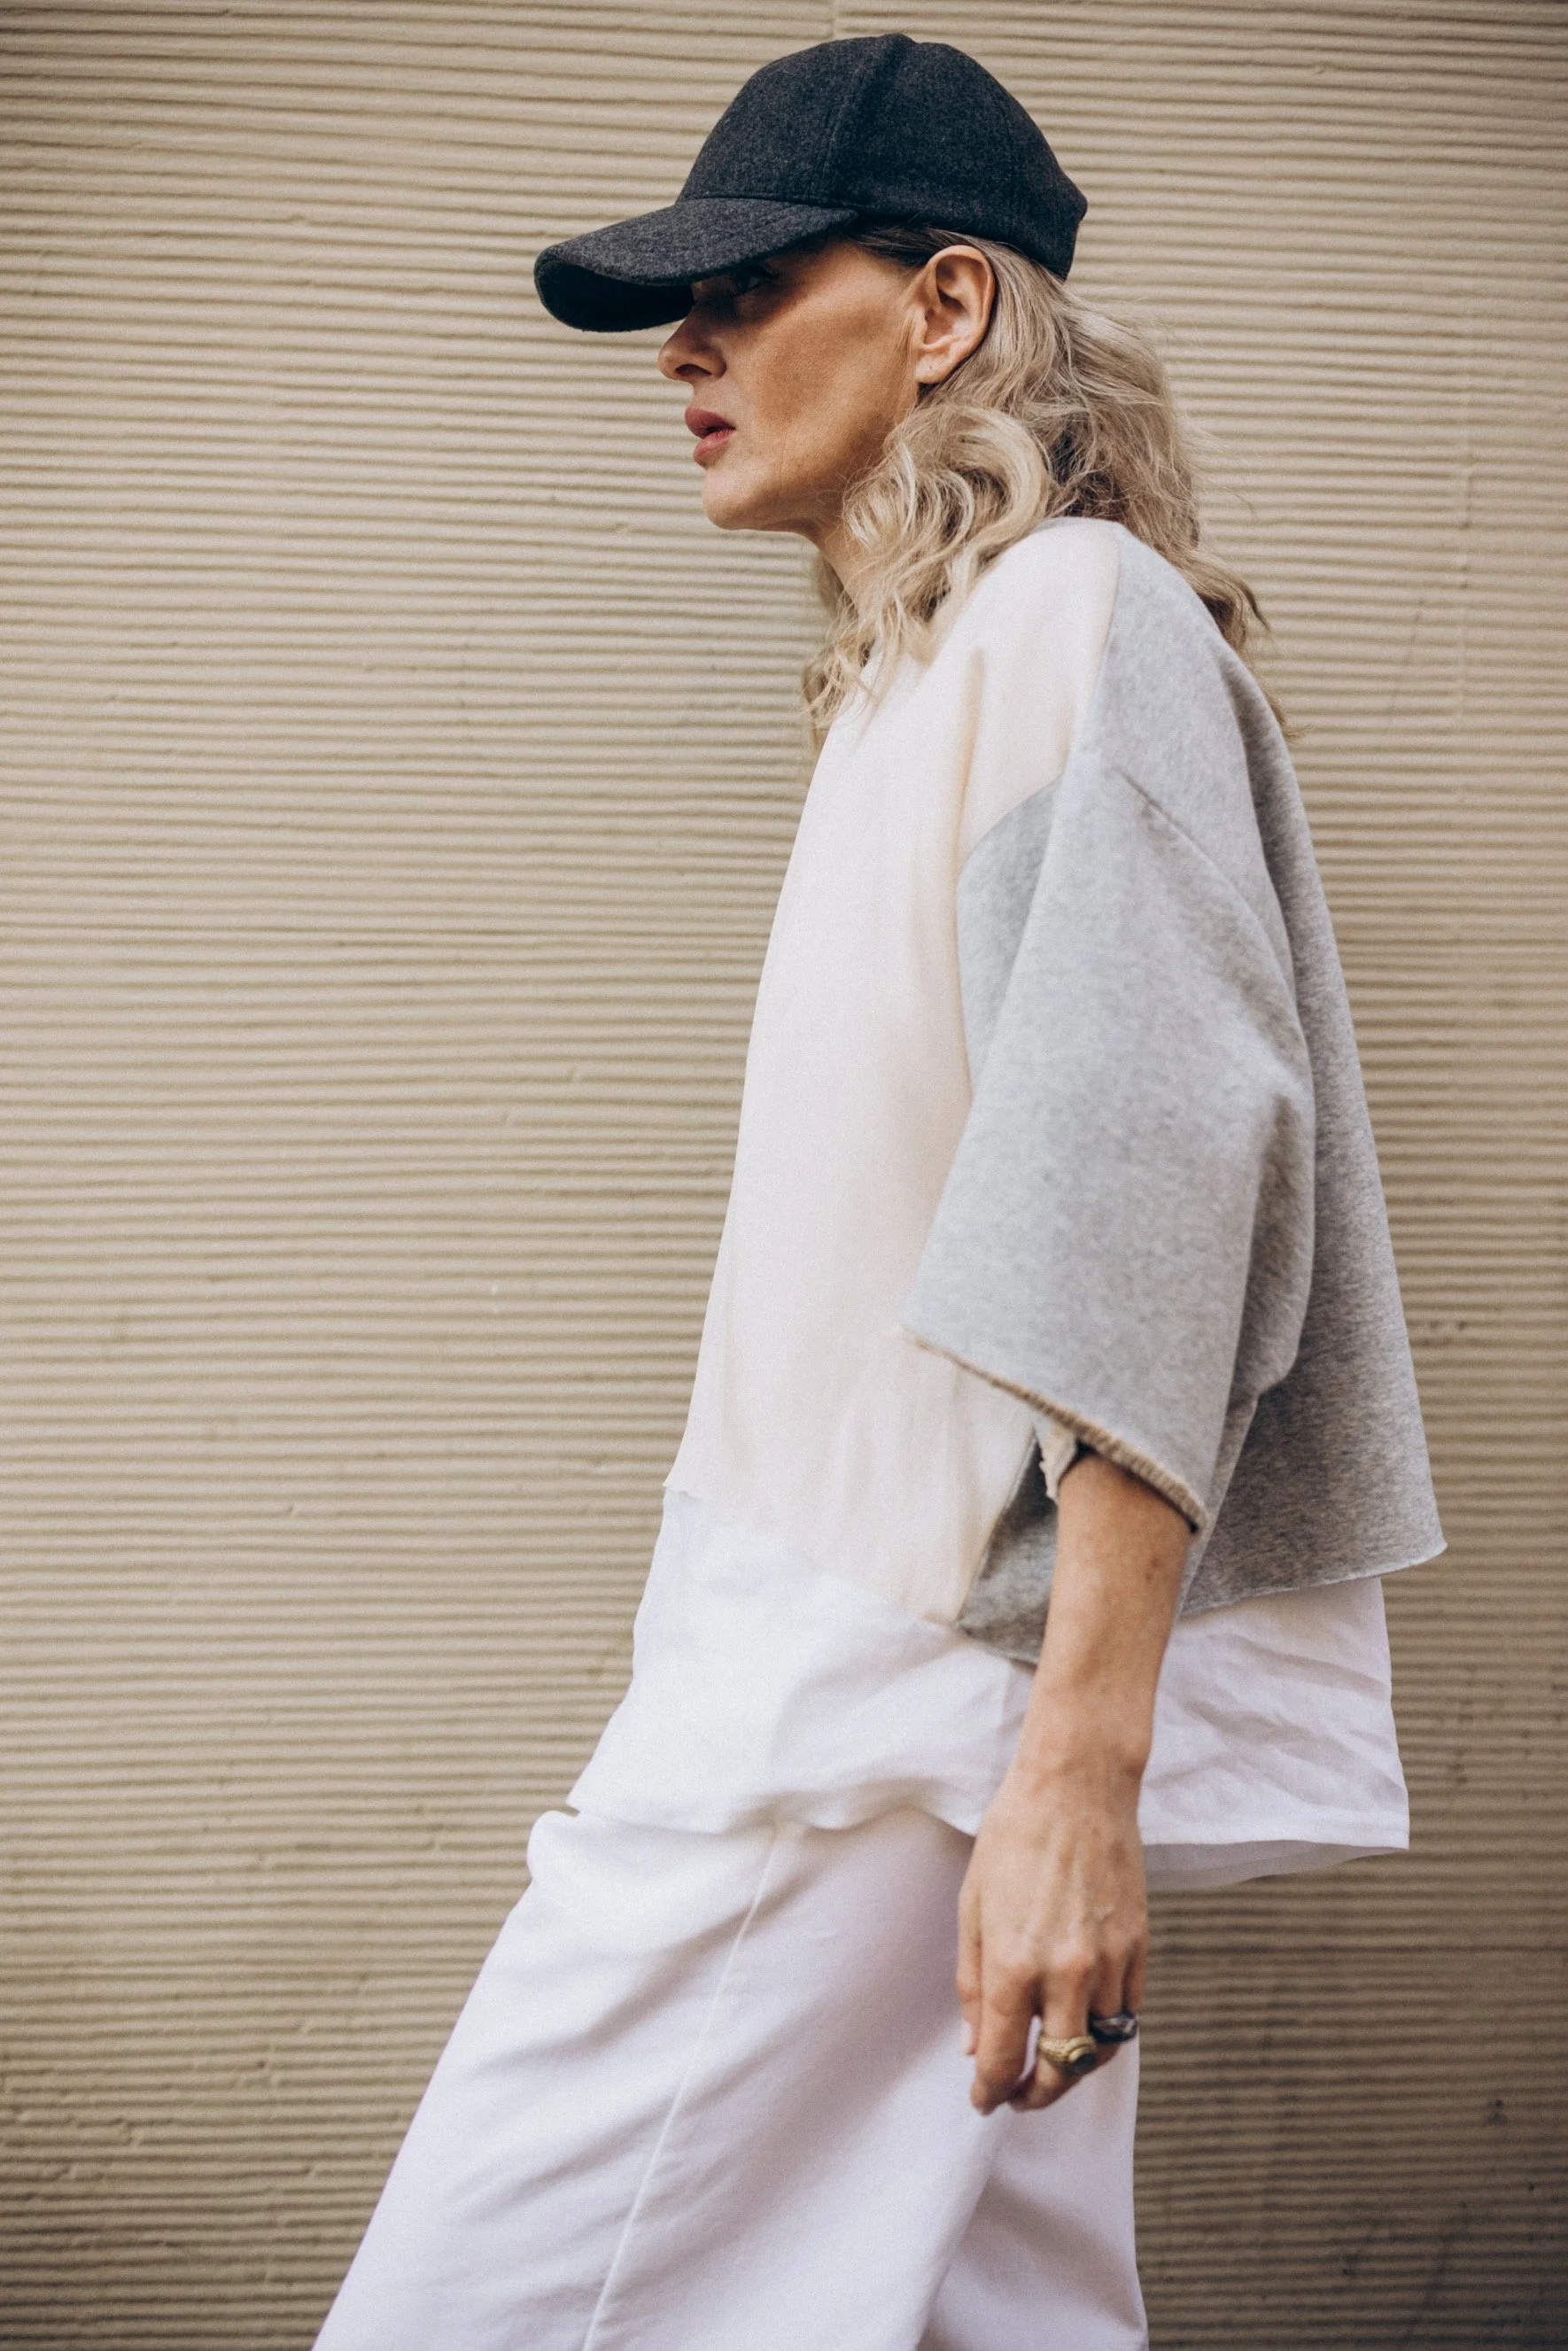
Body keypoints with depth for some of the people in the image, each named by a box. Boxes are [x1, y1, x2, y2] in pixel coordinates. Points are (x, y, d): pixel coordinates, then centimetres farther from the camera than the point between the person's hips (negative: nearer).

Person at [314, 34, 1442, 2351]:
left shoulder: (1083, 621, -9)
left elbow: (1155, 1196, -20)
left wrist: (1079, 1771, -25)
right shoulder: (918, 676, 21)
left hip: (889, 1701, -9)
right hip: (834, 1648, 9)